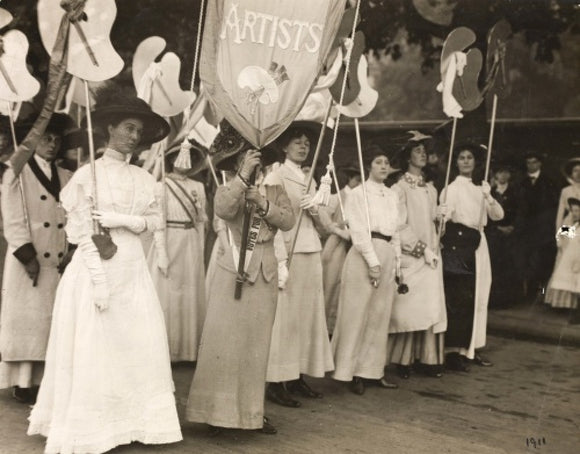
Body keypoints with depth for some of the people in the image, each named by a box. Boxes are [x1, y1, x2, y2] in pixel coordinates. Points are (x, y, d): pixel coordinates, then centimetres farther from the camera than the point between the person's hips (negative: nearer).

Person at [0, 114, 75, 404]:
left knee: (55, 322, 3)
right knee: (27, 320, -1)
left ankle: (45, 380, 9)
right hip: (28, 261, -4)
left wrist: (71, 255, -4)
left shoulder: (67, 178, 13)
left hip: (59, 263, 4)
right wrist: (29, 258, -13)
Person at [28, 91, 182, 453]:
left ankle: (137, 422, 15)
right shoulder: (87, 175, -5)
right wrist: (99, 280, -16)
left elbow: (155, 220, 5)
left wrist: (121, 220, -12)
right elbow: (83, 234, -10)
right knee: (94, 349, 0)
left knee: (141, 347, 4)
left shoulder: (144, 178, 10)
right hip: (96, 269, -5)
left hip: (133, 269, 5)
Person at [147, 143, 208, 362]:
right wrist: (162, 253, -14)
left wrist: (200, 250, 8)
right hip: (169, 243, -5)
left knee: (190, 297, 8)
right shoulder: (162, 186, -6)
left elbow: (201, 221, 12)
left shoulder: (197, 187, 9)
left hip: (191, 246, 5)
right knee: (166, 297, 0)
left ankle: (187, 348, 17)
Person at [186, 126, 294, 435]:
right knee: (225, 342, -5)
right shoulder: (228, 190, 2)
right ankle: (217, 410, 1)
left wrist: (263, 203, -15)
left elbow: (288, 221, -4)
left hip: (265, 274, 3)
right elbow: (222, 210, -22)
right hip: (233, 272, -3)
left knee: (257, 345, 7)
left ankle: (252, 411, 15)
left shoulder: (274, 190, 11)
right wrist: (243, 177, -23)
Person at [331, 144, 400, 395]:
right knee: (358, 313, -4)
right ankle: (352, 370, 3)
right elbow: (359, 230, -9)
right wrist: (373, 262, -16)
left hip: (388, 255, 6)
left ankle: (373, 369, 13)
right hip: (364, 255, -6)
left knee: (381, 315, 7)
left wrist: (397, 260, 10)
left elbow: (395, 231, 17)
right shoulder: (358, 193, -2)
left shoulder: (392, 195, 16)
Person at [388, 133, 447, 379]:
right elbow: (400, 226, -10)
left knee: (431, 307, 2)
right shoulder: (400, 188, -5)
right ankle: (403, 360, 3)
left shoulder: (430, 189, 15)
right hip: (410, 257, -6)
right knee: (408, 306, -5)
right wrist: (421, 249, -12)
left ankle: (427, 359, 7)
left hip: (430, 257, 6)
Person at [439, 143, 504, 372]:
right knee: (459, 298, -10)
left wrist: (489, 197, -9)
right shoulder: (452, 188, -3)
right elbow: (442, 215, -15)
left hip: (477, 244, 7)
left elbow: (498, 215, 8)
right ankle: (453, 351, -6)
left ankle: (470, 348, 17)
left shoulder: (479, 189, 15)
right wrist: (443, 215, -38)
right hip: (457, 243, -7)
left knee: (476, 298, 9)